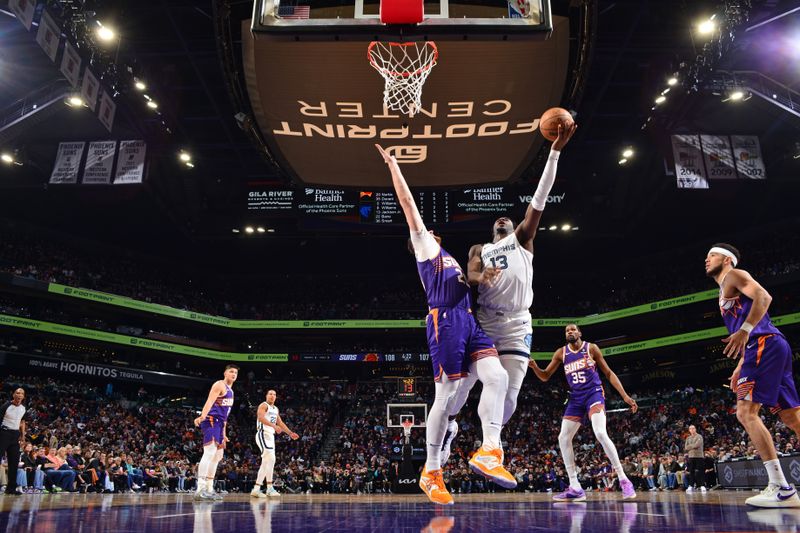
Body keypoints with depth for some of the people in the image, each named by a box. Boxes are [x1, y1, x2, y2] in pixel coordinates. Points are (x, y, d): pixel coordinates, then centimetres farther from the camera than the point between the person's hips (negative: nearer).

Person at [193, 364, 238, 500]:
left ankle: (209, 489, 19)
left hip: (219, 423, 11)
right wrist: (202, 416, -40)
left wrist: (223, 433, 26)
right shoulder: (219, 385, -5)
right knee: (209, 453, -19)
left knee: (217, 456, 13)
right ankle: (200, 489, -23)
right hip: (211, 421, -11)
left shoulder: (230, 391, 24)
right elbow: (209, 401, -23)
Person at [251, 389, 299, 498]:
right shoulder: (263, 405, -8)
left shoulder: (275, 409, 19)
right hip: (263, 435, -9)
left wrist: (290, 433, 23)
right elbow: (261, 417, -26)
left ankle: (269, 488, 21)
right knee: (270, 459, -19)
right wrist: (274, 426, -37)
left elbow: (280, 423, 26)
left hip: (271, 436, 10)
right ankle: (256, 489, -21)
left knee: (268, 461, 13)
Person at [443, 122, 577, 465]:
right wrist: (481, 278, -25)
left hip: (516, 325, -1)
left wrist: (554, 151, 3)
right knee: (462, 382, 0)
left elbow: (540, 198, 10)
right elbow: (470, 276, 1)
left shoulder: (522, 239, 19)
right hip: (483, 322, 1)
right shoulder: (479, 249, 23)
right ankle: (448, 426, 29)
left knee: (508, 397, -5)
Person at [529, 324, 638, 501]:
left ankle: (624, 481, -15)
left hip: (594, 393, -5)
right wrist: (534, 367, -14)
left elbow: (608, 373, 3)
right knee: (563, 438, -5)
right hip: (576, 398, 5)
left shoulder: (591, 348, 0)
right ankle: (575, 488, 1)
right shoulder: (561, 353, 7)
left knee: (600, 433, -26)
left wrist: (625, 396, -5)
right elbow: (545, 376, 9)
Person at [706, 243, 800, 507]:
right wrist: (740, 367, 24)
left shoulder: (734, 275, 5)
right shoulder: (725, 292, 30)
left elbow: (763, 296, -15)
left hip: (765, 346, -10)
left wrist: (745, 330, -26)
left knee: (746, 412, -16)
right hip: (770, 347, 10)